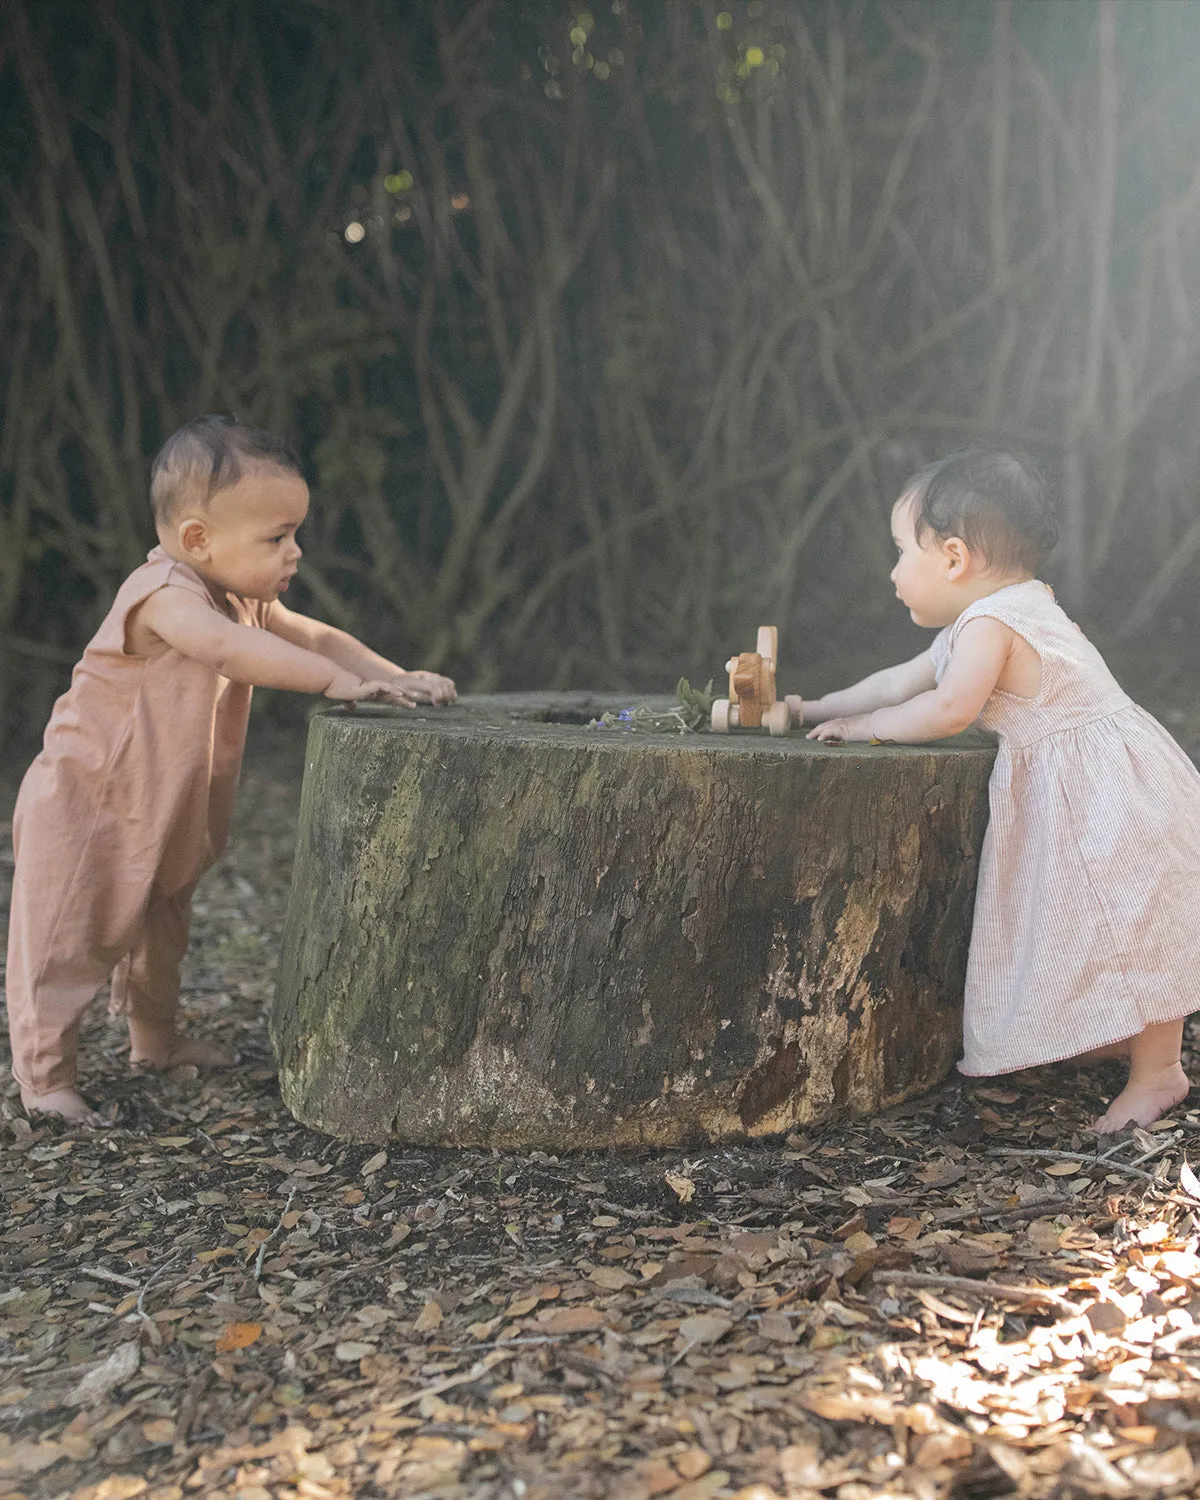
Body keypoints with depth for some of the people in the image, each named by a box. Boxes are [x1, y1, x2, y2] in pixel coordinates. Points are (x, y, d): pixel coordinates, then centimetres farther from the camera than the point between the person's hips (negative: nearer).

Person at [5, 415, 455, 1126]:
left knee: (161, 930, 24)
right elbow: (228, 648, -46)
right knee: (69, 943, -3)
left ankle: (156, 1038, 43)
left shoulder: (245, 600, 2)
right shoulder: (164, 595, -28)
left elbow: (313, 636, 3)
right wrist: (341, 682, -48)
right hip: (83, 807, -9)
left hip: (167, 819, 10)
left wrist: (398, 678, -13)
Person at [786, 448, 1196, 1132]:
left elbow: (949, 708, -35)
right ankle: (1116, 1034, 33)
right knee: (1086, 925, 19)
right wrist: (815, 709, 19)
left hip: (1114, 797, -11)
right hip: (1073, 794, 11)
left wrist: (863, 725, -19)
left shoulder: (988, 624, -22)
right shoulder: (988, 620, 11)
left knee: (1126, 927, -5)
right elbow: (905, 680, 18)